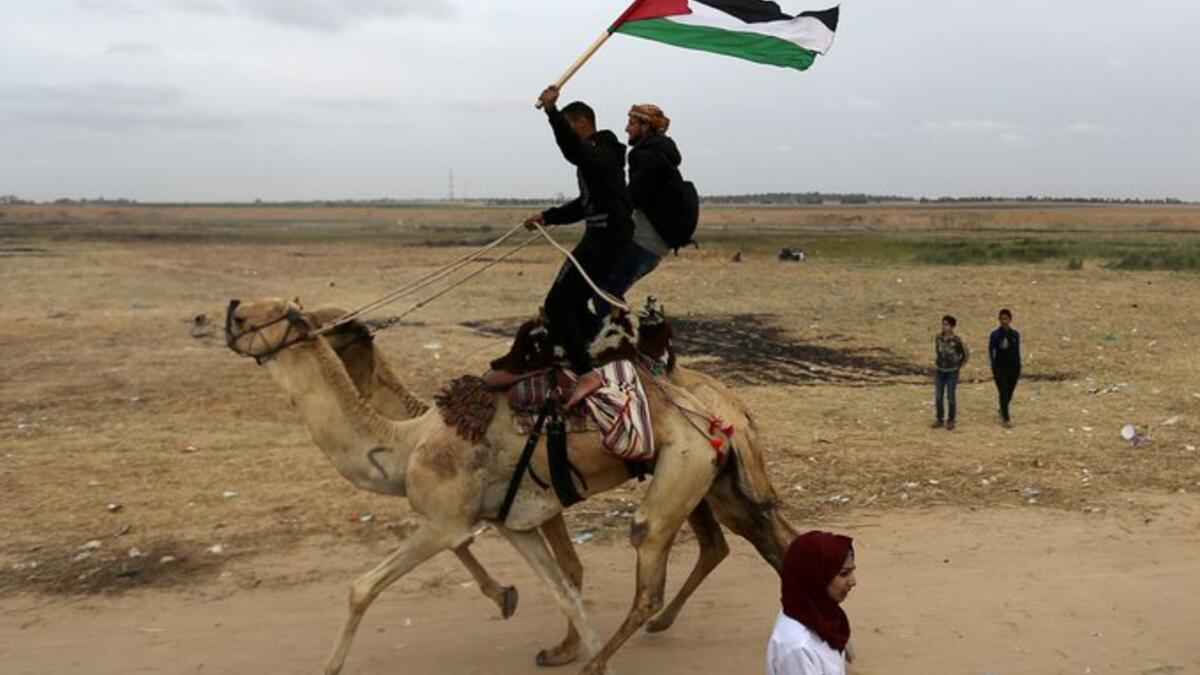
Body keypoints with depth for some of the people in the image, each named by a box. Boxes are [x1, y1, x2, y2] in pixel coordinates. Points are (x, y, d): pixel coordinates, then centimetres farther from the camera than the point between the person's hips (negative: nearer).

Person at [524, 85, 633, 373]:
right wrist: (547, 217, 24)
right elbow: (585, 204, 30)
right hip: (603, 238, 10)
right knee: (570, 301, 22)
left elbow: (574, 150, -38)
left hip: (606, 239, -10)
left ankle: (586, 374, -15)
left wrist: (552, 111, -47)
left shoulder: (600, 152, -12)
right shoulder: (596, 154, 21)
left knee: (557, 304, -12)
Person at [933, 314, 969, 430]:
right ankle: (939, 419, 16)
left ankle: (951, 421, 15)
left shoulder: (957, 340, -17)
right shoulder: (938, 337, -5)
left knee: (951, 396, 1)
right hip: (940, 371, 4)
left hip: (952, 372, -4)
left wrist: (959, 367, 1)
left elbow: (966, 354, -4)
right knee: (938, 396, 3)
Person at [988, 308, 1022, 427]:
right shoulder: (995, 334, -6)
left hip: (1013, 368, 3)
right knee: (1003, 393, -8)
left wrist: (1018, 368, 9)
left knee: (1009, 392, 13)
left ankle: (1002, 410, 40)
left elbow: (1017, 351, 10)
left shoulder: (1015, 334, 3)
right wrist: (993, 366, -7)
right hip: (1000, 368, -3)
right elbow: (990, 351, -2)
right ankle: (1006, 418, -1)